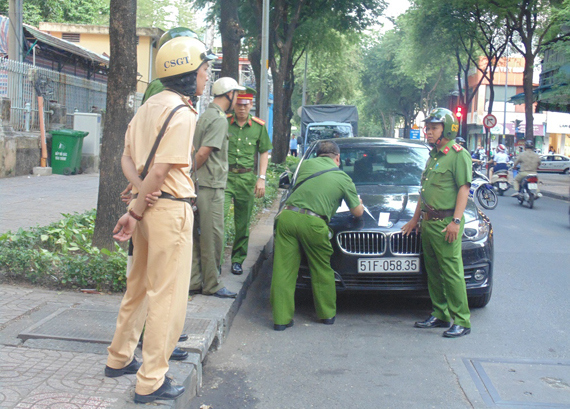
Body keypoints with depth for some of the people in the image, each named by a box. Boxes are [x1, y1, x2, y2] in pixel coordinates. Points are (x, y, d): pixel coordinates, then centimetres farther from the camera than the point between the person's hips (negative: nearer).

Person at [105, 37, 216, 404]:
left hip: (148, 205, 9)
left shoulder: (151, 105, 13)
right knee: (167, 296, -1)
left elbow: (127, 157, 14)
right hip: (170, 208, -9)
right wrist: (135, 213, -13)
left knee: (139, 287, 21)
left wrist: (138, 192, 2)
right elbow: (160, 171, -19)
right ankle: (151, 382, 7)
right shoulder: (182, 113, -14)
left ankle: (120, 358, 35)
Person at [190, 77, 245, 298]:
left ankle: (194, 282, 19)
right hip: (211, 185, -9)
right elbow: (203, 152, -19)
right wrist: (192, 173, -8)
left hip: (199, 185, 9)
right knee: (212, 236, -1)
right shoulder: (219, 119, -13)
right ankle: (212, 284, 7)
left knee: (197, 234, 12)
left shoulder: (205, 116, 16)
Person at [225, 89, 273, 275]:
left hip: (247, 178, 2)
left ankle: (238, 259, 20)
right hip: (225, 175, -2)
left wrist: (261, 178, 5)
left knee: (243, 223, 7)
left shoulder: (259, 126, 7)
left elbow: (264, 153, 13)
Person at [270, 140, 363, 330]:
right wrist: (359, 202, 43)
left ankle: (281, 318, 6)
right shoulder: (344, 179, 13)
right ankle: (327, 314, 28)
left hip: (287, 216, 2)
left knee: (283, 270, 4)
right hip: (312, 223, -2)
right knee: (322, 270, 16)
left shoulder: (306, 164, 19)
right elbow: (358, 212, 20)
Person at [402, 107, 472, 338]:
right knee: (433, 272, 12)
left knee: (451, 272, -8)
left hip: (446, 222, -9)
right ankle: (440, 315, 21)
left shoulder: (458, 154, -6)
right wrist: (415, 219, 25)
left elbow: (464, 188, -13)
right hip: (428, 222, 9)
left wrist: (456, 221, -20)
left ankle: (462, 321, -3)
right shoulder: (433, 156, 20)